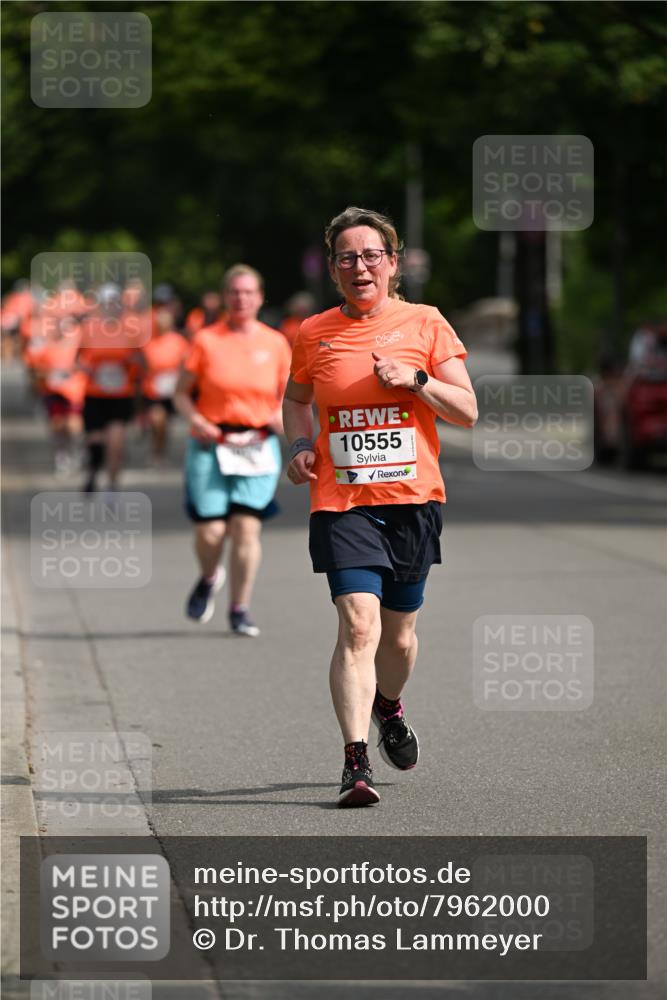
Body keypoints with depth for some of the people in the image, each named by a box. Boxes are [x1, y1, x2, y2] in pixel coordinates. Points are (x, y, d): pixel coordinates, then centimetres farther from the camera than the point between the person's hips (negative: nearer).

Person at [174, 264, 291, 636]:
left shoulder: (275, 343, 7)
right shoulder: (206, 340, 2)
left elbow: (286, 394, 16)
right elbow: (182, 392, 5)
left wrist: (282, 417, -6)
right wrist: (196, 420, -13)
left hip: (258, 447, 1)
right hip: (212, 445, -1)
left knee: (247, 527, -9)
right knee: (210, 531, -6)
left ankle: (241, 609, 1)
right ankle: (210, 578, 28)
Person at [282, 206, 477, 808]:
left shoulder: (424, 324, 2)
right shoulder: (314, 334, 5)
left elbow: (467, 411, 1)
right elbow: (296, 398, 24)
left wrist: (416, 379, -15)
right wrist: (300, 446, 5)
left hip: (412, 498, 1)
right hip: (341, 502, -1)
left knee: (399, 634, 12)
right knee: (358, 626, -17)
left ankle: (389, 706, 46)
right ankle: (356, 763, -18)